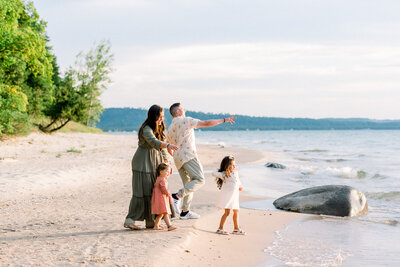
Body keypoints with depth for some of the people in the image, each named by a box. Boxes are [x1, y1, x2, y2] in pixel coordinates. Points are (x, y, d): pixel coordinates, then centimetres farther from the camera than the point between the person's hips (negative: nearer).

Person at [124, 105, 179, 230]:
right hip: (143, 163, -8)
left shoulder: (159, 129, 12)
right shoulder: (146, 129, -17)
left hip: (155, 163, 8)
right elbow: (153, 142, -36)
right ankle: (129, 220, -4)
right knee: (142, 191, -9)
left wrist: (166, 161, 13)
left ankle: (151, 222, 11)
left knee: (155, 191, 6)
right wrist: (168, 145, -50)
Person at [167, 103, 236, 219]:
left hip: (178, 158, 8)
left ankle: (185, 212, 9)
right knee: (199, 180, -11)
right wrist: (224, 120, 0)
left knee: (189, 184, 12)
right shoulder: (186, 120, -1)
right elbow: (206, 123, -6)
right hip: (188, 154, -8)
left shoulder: (170, 129, 20)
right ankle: (177, 196, -26)